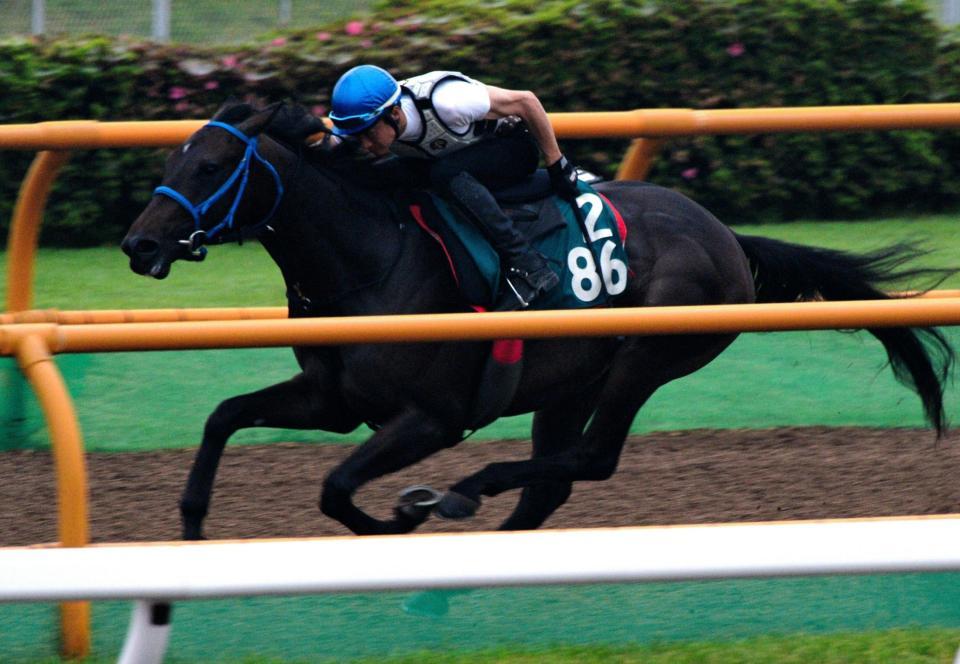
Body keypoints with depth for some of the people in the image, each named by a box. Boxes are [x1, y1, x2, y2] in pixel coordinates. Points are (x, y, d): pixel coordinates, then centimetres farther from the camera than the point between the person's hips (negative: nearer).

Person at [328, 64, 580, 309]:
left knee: (445, 173, -33)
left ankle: (528, 267, -34)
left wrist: (557, 165, -18)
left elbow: (525, 102, -26)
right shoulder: (375, 123, -19)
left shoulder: (444, 103, -36)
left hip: (514, 149, -7)